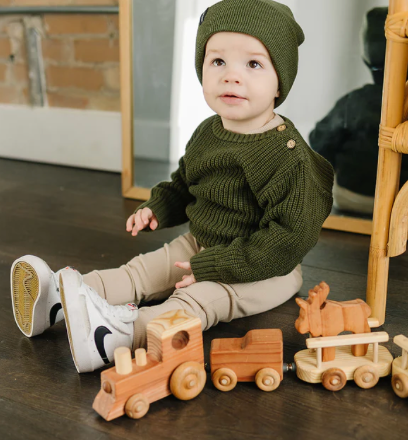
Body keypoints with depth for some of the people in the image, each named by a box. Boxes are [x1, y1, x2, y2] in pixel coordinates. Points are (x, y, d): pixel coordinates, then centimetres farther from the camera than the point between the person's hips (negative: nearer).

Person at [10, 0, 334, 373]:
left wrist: (215, 266, -28)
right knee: (142, 270, -1)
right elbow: (184, 184, 20)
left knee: (201, 297, -30)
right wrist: (157, 208, 0)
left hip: (263, 268, -8)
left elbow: (290, 237, -28)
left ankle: (121, 331, -46)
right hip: (201, 244, 8)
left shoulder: (287, 154, -24)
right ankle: (59, 297, -4)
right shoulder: (208, 133, 1)